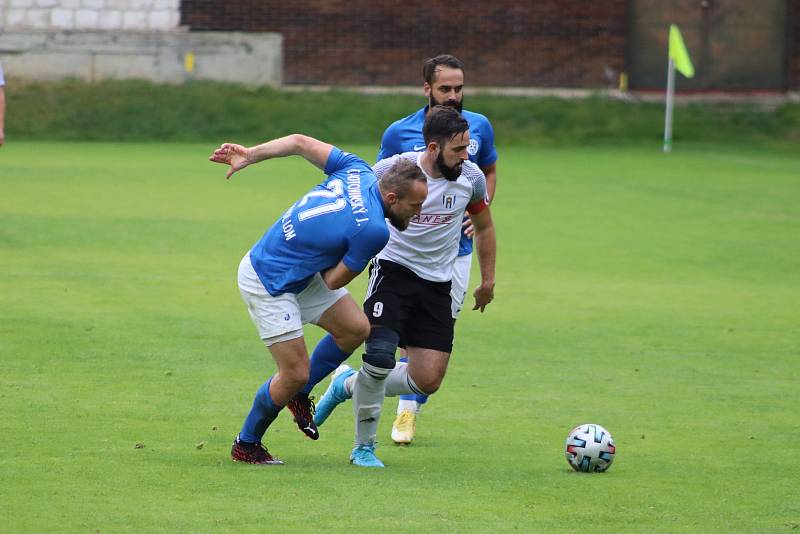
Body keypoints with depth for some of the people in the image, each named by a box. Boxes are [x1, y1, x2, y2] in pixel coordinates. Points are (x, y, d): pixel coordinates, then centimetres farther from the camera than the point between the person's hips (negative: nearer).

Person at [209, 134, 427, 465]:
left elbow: (300, 142, -4)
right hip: (268, 284, -9)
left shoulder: (358, 172, -9)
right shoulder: (374, 231, -29)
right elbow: (334, 281, -15)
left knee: (356, 328, 5)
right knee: (296, 373, -6)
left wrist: (249, 155, 3)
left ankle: (297, 394, 24)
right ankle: (246, 446, 15)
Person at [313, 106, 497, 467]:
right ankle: (363, 447, -3)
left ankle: (349, 385, 23)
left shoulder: (471, 177, -5)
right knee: (380, 354, -23)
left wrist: (488, 280, 17)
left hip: (437, 284, 4)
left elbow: (484, 227, 15)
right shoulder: (393, 169, -16)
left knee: (427, 381, -3)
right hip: (393, 270, -4)